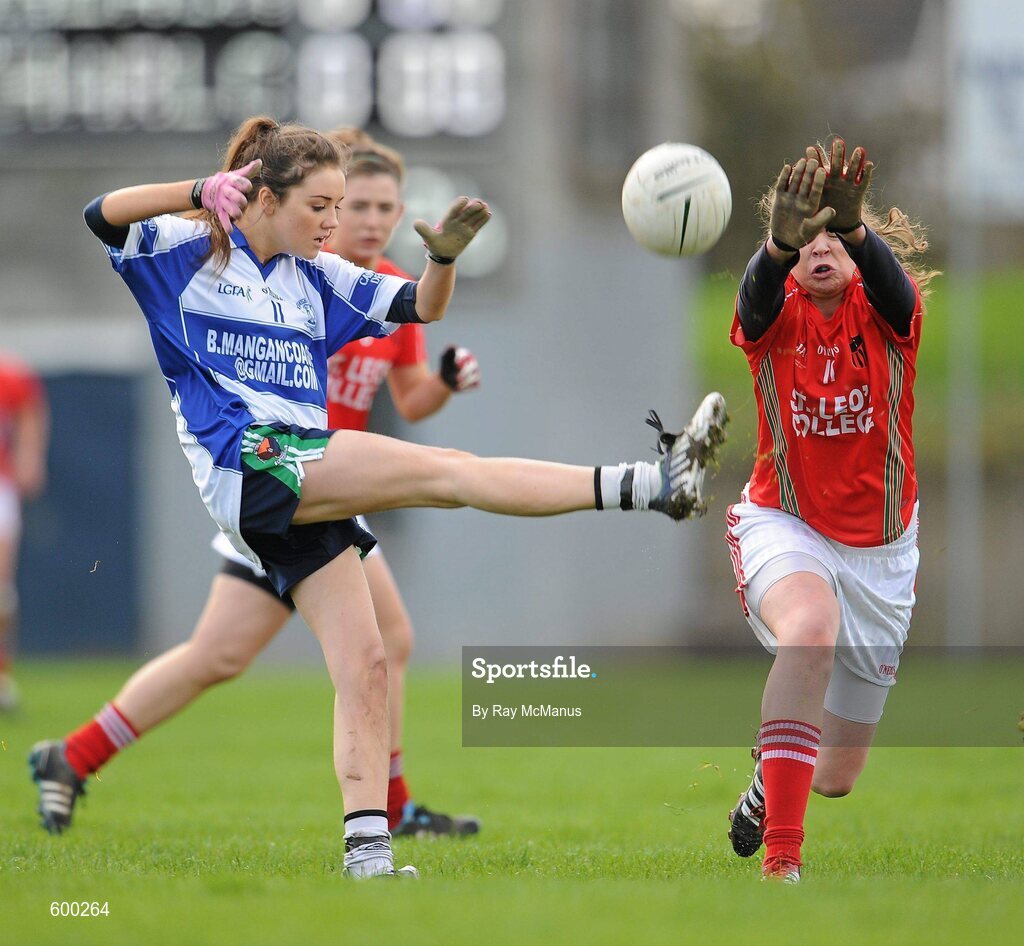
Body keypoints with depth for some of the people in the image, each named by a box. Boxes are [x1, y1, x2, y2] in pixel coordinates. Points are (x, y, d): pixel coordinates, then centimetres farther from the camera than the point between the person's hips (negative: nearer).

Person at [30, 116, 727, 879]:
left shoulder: (318, 279, 20)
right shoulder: (187, 253, 4)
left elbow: (420, 308, 17)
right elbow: (101, 217, -9)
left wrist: (444, 256, -5)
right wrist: (204, 192, -22)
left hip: (308, 484, 7)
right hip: (248, 464, -7)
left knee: (365, 663, -3)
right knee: (447, 472, -18)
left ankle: (368, 845, -5)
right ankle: (650, 484, -26)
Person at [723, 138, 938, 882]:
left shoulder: (889, 315, -10)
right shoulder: (774, 319, -10)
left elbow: (887, 276, -35)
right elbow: (759, 290, -35)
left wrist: (854, 226, -58)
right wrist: (781, 240, -59)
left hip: (880, 551, 2)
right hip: (785, 527, -2)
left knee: (838, 777, 10)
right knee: (809, 629, -40)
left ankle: (773, 775, 51)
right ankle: (780, 861, -41)